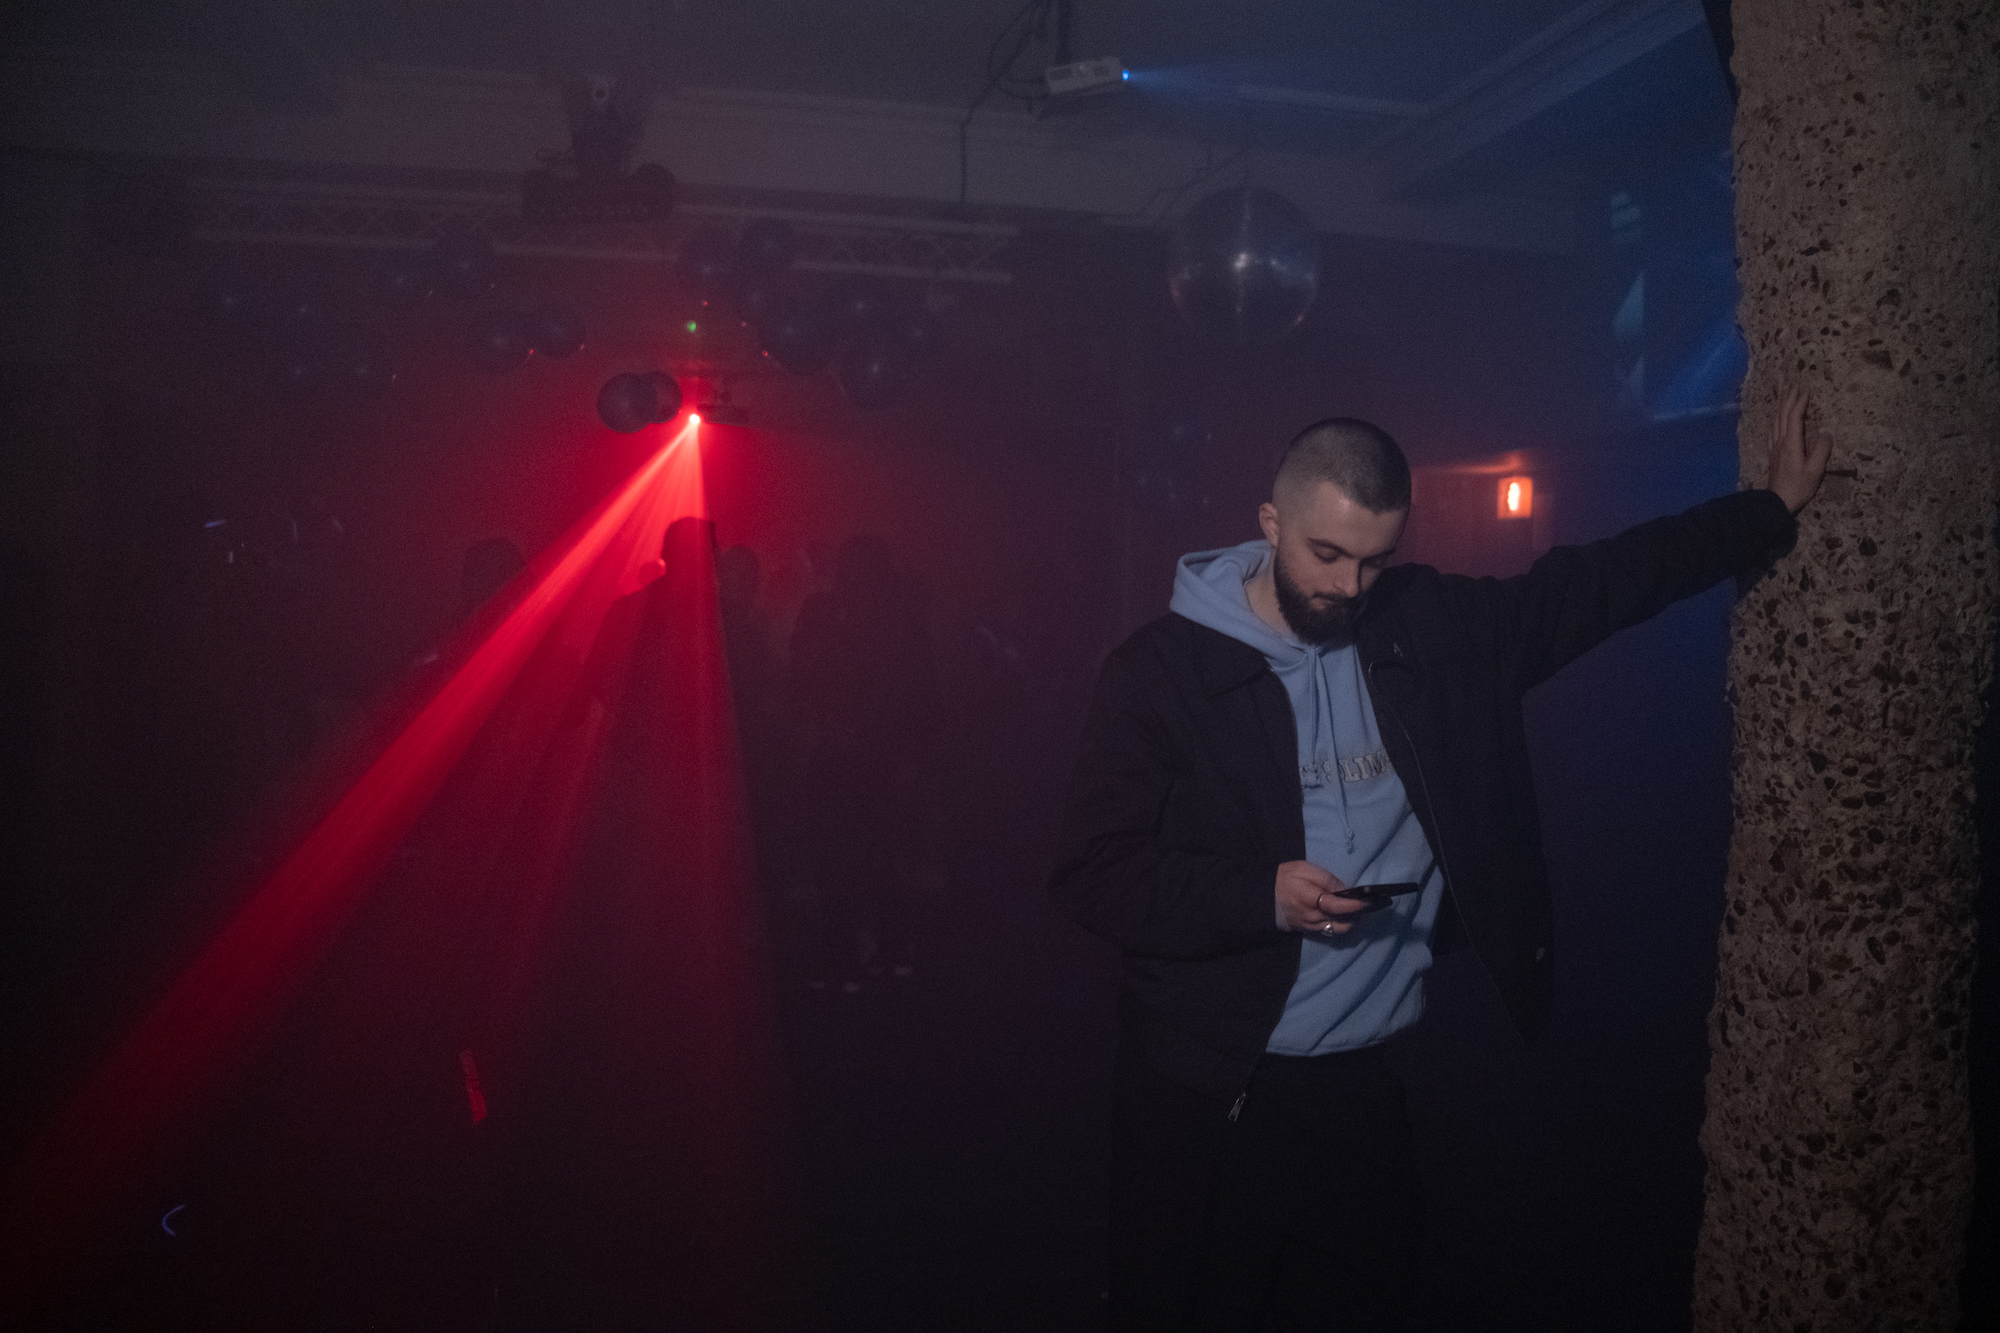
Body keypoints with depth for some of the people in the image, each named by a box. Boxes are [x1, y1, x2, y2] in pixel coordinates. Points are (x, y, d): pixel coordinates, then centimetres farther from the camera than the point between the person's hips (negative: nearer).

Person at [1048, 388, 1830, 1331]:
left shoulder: (1434, 631, 3)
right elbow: (1093, 873, -11)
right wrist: (1264, 896, -21)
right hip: (1210, 1093, -3)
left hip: (1372, 1083, 4)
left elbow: (1599, 582, 13)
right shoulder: (1162, 669, -9)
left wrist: (1775, 508, 15)